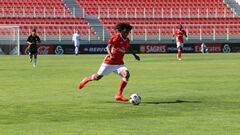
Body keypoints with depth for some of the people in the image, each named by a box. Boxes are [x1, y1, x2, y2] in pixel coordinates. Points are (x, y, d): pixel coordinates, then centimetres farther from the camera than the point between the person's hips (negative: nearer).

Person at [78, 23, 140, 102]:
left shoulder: (127, 40, 6)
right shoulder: (116, 37, -14)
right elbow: (108, 47, -24)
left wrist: (134, 55, 25)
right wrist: (111, 55, -40)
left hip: (119, 64, 5)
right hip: (109, 62, -5)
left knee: (126, 74, -23)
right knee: (97, 77, 7)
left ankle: (119, 95, -19)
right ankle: (87, 79, 43)